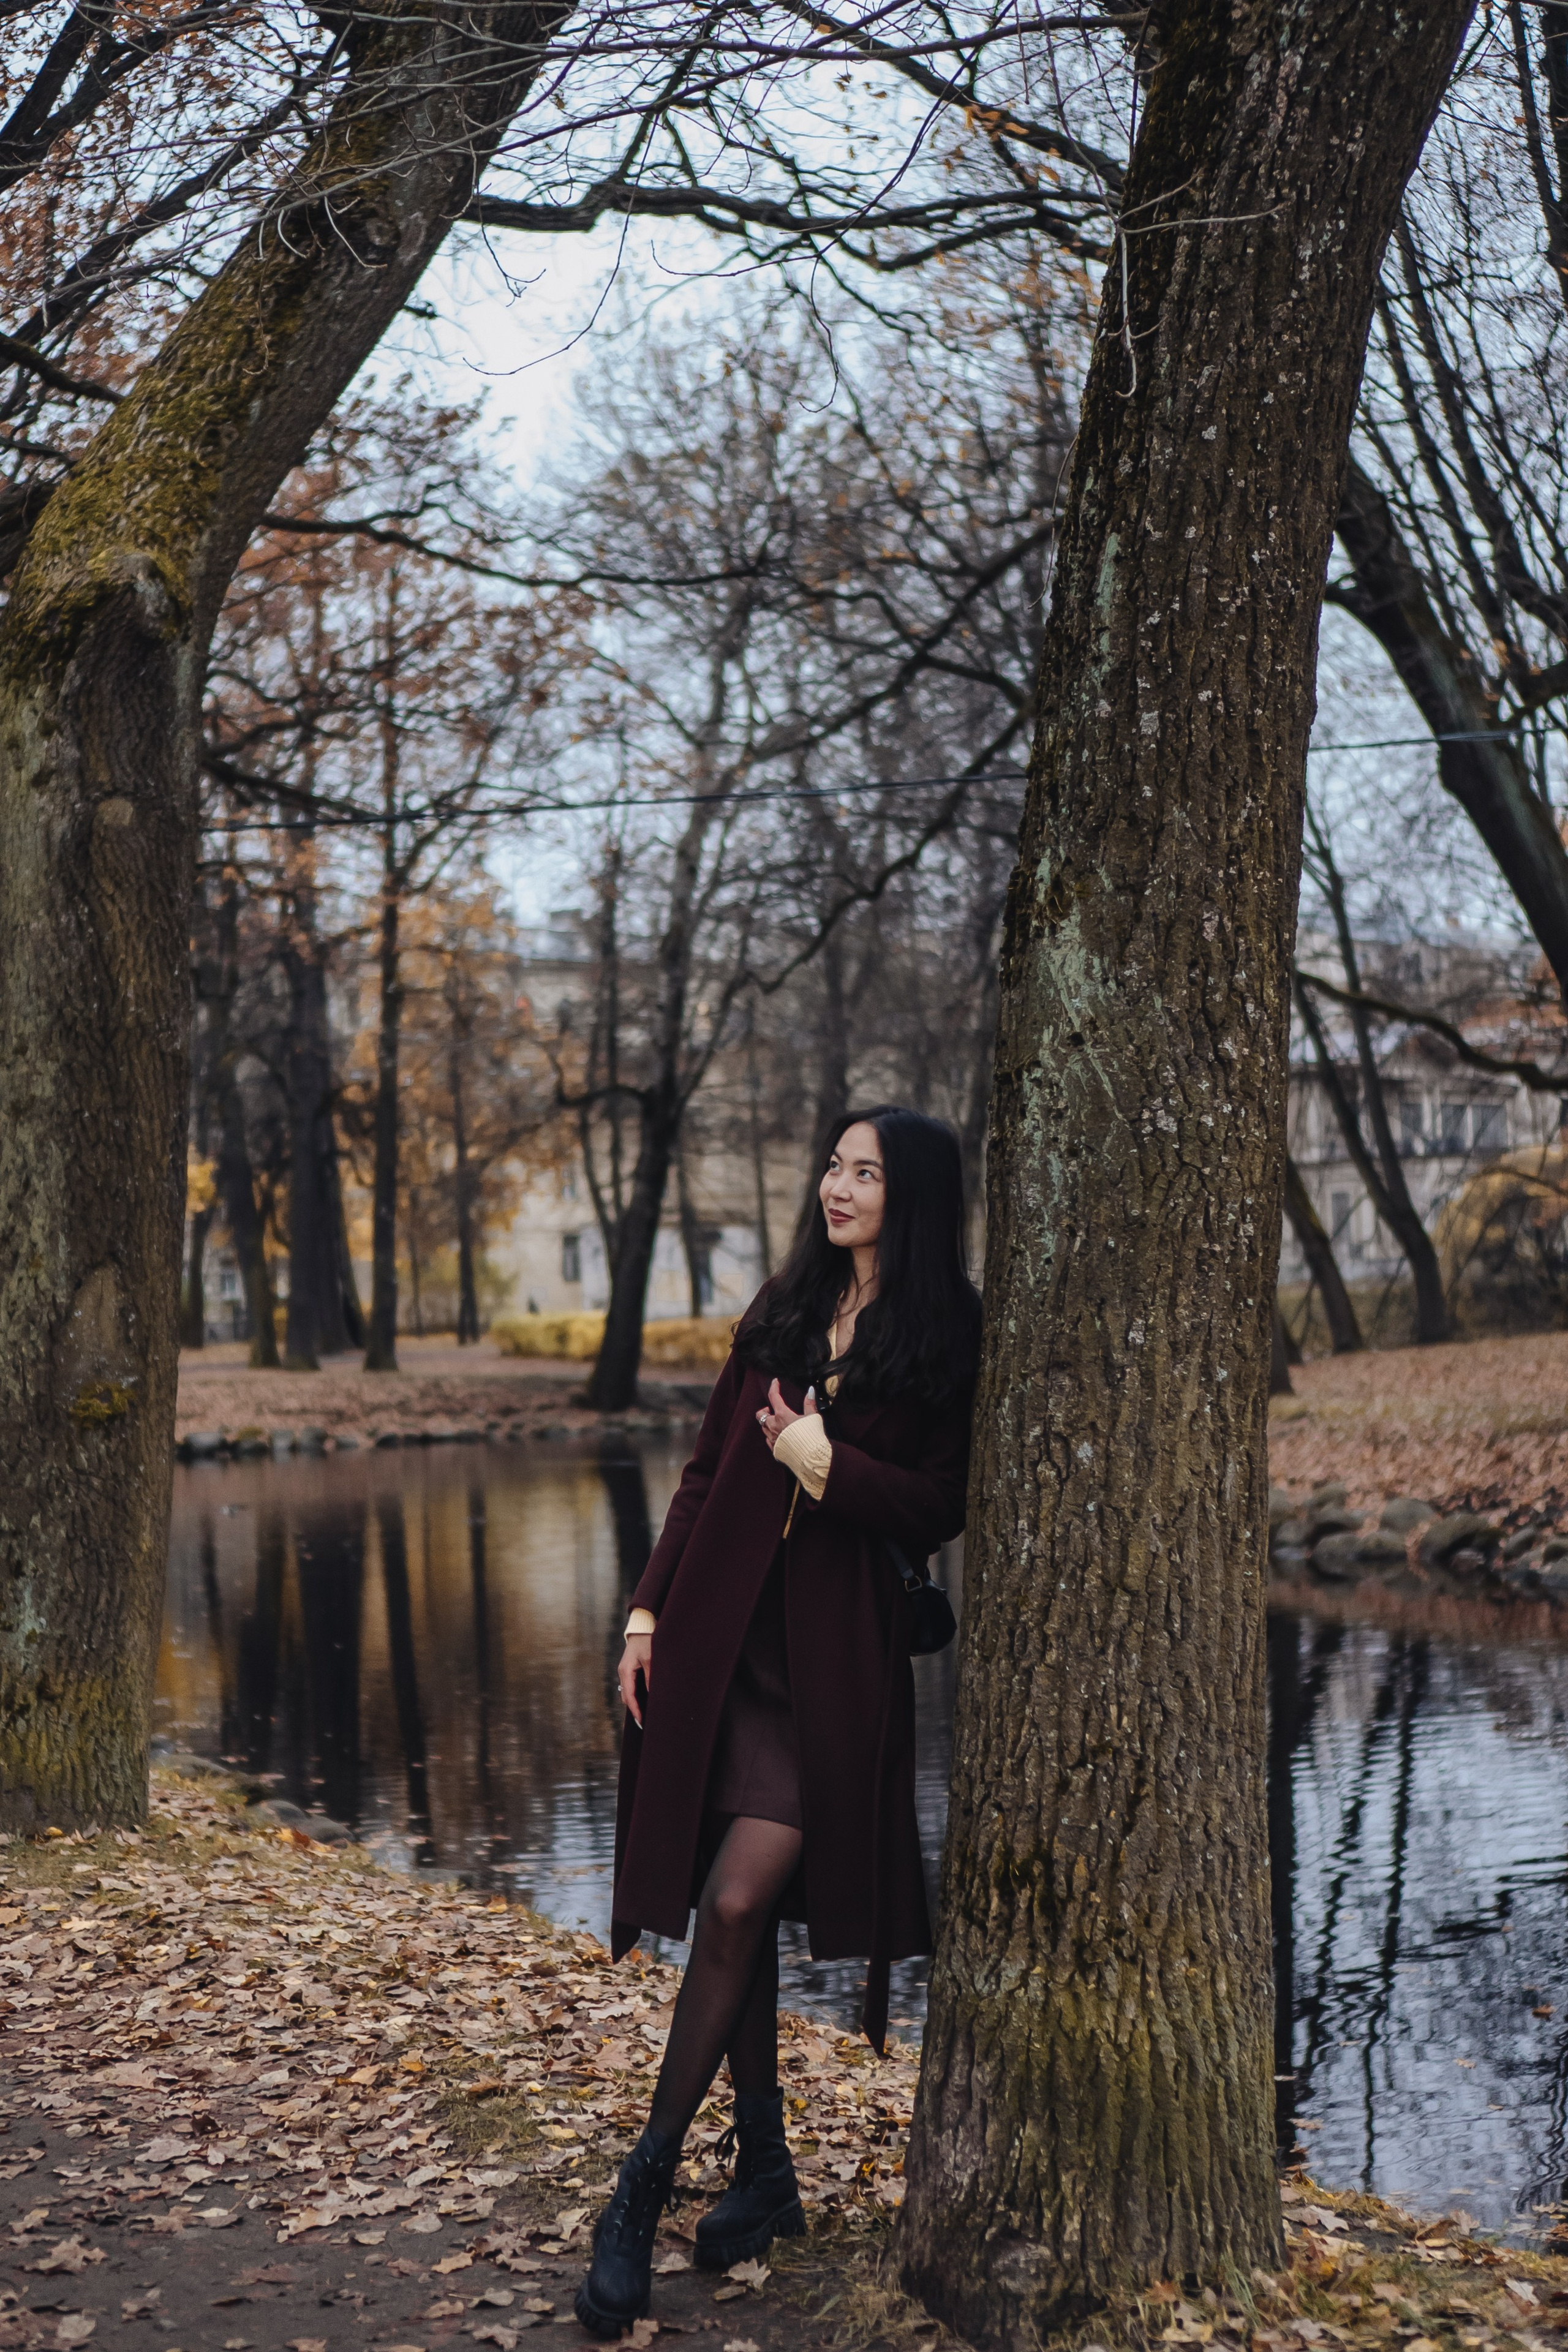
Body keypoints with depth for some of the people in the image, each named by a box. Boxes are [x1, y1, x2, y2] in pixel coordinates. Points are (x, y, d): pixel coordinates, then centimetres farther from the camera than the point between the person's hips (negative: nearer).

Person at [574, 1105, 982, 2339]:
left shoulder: (949, 1343, -2)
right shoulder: (783, 1312, 12)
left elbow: (945, 1515, -5)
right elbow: (707, 1472, 13)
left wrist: (829, 1467, -15)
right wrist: (649, 1608, 8)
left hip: (836, 1660, -5)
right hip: (723, 1638, 5)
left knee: (737, 1904, -12)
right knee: (734, 1915, 9)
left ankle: (645, 2187, 0)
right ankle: (765, 2174, 24)